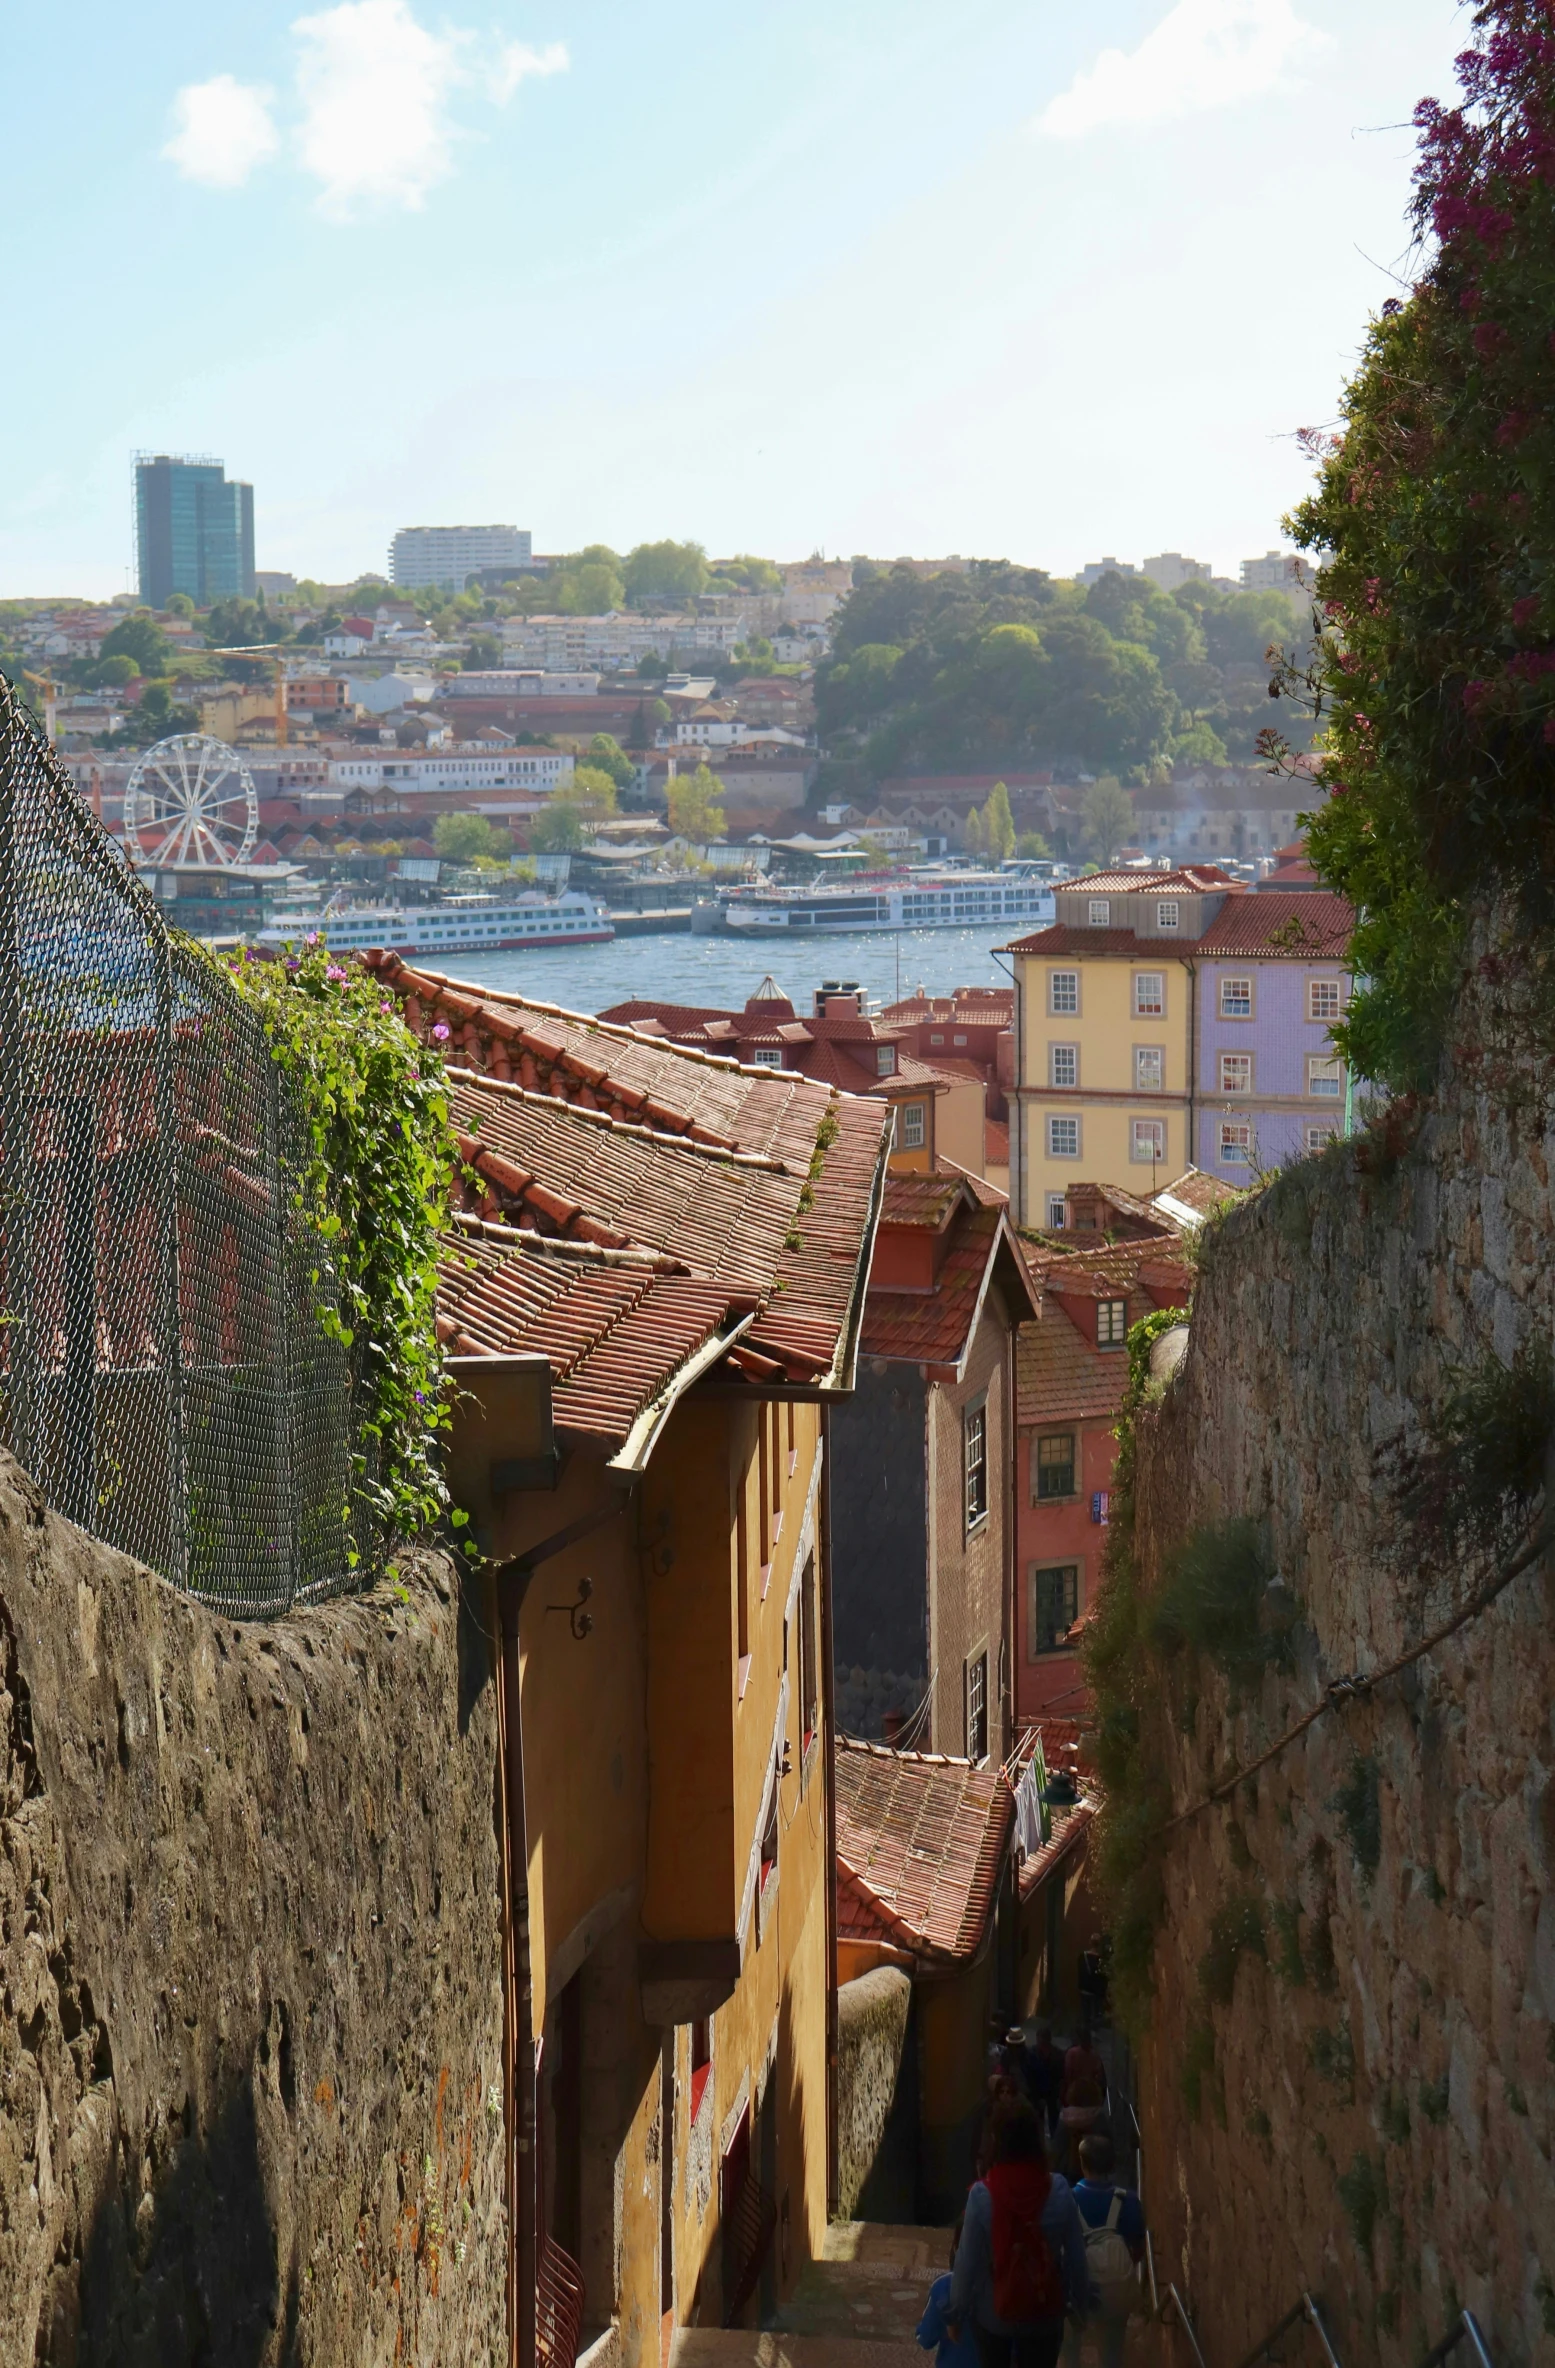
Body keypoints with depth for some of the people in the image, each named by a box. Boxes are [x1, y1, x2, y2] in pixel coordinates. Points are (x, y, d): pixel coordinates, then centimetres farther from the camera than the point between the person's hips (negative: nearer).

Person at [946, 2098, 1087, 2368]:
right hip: (1044, 2312, 1)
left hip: (994, 2313, -1)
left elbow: (968, 2260, -15)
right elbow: (1075, 2254, -7)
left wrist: (957, 2310, -1)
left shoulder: (983, 2195, -23)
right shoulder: (1058, 2191, -18)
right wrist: (1079, 2300, 10)